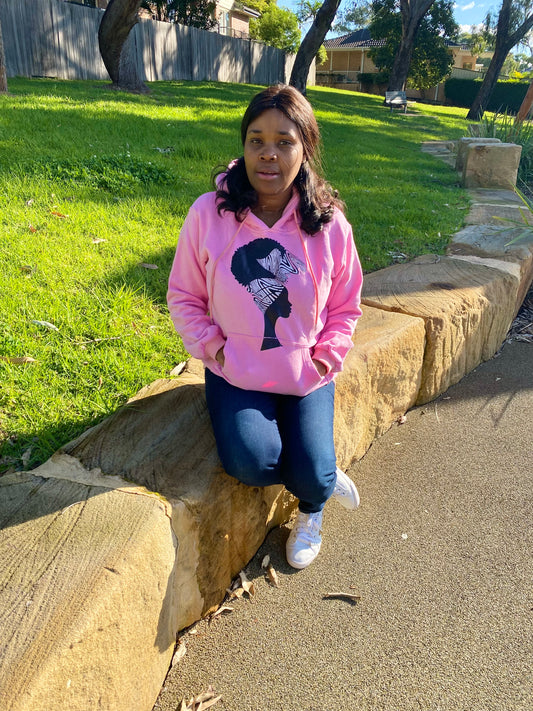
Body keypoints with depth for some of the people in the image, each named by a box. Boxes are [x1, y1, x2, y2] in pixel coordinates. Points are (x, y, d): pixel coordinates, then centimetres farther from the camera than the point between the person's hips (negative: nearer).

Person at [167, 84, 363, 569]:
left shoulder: (330, 224, -7)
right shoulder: (208, 214, -10)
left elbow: (346, 304, 6)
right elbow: (184, 295, 2)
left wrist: (325, 357, -5)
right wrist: (213, 347, -8)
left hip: (307, 374, 1)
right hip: (236, 372, 0)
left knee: (311, 476, -12)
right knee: (250, 463, -21)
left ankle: (312, 506, 31)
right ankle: (328, 477, 14)